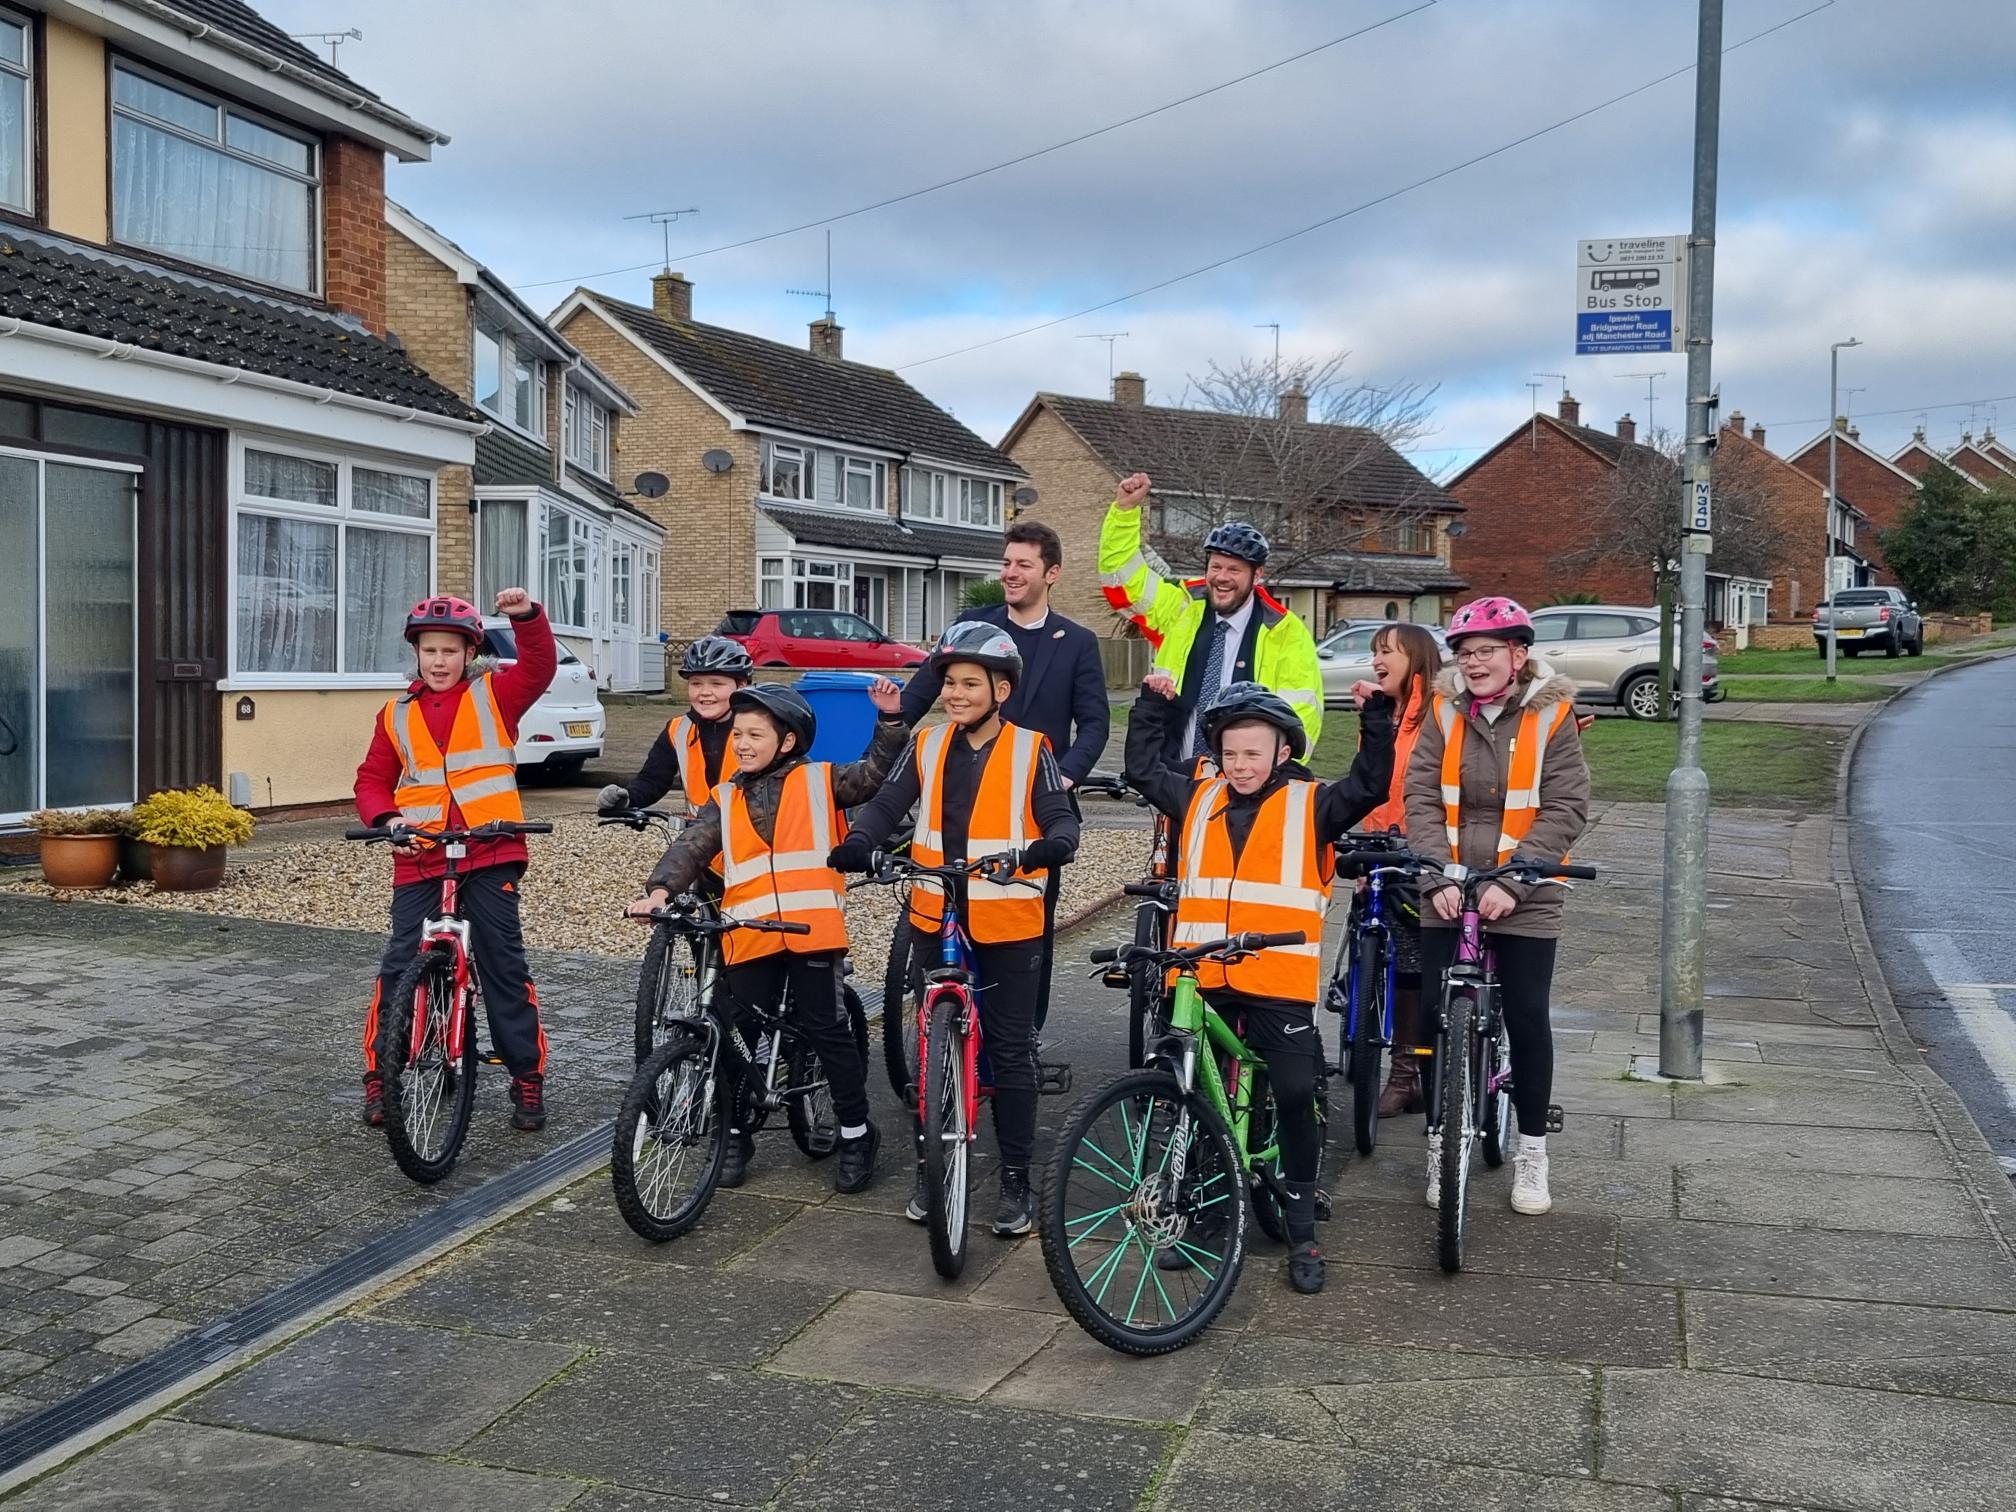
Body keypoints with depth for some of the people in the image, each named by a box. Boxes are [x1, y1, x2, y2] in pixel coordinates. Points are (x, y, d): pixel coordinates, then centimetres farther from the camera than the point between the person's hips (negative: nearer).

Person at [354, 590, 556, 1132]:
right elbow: (372, 781, 14)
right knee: (399, 965, 1)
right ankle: (379, 1074, 14)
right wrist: (386, 819, -6)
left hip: (490, 854, -2)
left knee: (505, 965, 0)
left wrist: (527, 616, -27)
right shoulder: (397, 715, 12)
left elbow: (539, 666, -10)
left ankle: (528, 1077, 9)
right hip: (419, 860, 2)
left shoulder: (493, 695, 6)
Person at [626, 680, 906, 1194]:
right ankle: (734, 1135, 24)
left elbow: (875, 773, 2)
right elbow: (691, 847, 0)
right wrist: (660, 889, -17)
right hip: (750, 937, 3)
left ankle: (857, 1133, 14)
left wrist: (890, 719, -10)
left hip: (812, 930, -3)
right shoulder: (725, 800, 12)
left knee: (827, 1030, 1)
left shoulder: (820, 781, 8)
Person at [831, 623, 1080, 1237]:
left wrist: (1054, 844, -32)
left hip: (1009, 925, -3)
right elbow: (886, 805, -1)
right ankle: (929, 1166, 25)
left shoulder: (1029, 750, -4)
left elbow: (1061, 817, -8)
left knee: (1012, 1052, 5)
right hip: (935, 920, 3)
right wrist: (859, 841, -21)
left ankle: (1016, 1179, 15)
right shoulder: (927, 746, 3)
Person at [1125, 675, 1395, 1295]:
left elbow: (1369, 785, -5)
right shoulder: (1199, 799, 11)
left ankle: (1302, 1232, 11)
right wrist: (1155, 705, 14)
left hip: (1279, 981, -3)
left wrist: (1377, 718, -13)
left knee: (1296, 1097, -3)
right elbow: (1144, 767, 19)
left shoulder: (1310, 805, 3)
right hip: (1201, 980, 3)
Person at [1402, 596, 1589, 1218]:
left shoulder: (1551, 715, -4)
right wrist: (1438, 876, -16)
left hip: (1524, 900, -2)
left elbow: (1565, 807, -9)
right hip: (1448, 897, 2)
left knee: (1528, 1019, 1)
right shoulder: (1444, 713, 2)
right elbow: (1422, 798, -3)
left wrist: (1514, 881, -17)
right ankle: (1441, 1143, 19)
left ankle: (1531, 1152, 18)